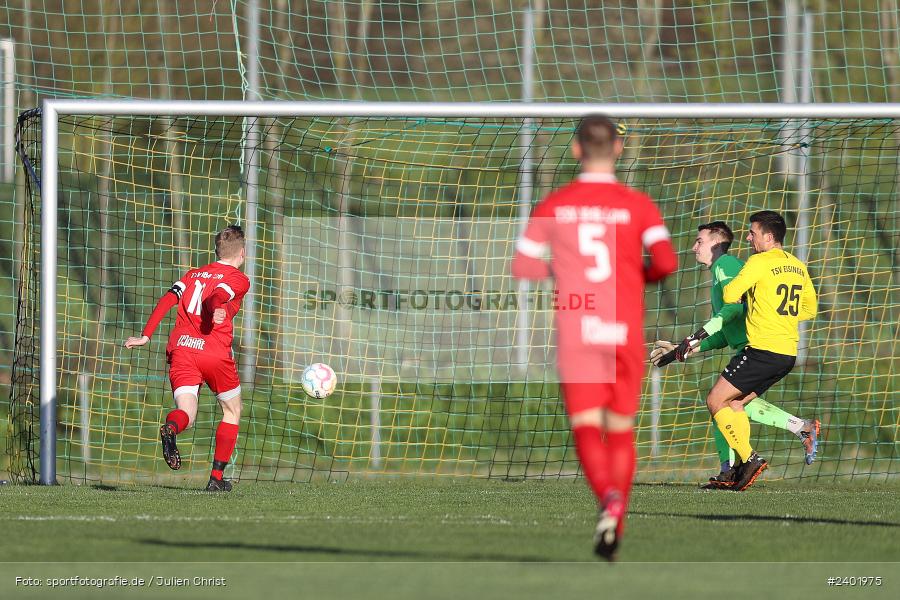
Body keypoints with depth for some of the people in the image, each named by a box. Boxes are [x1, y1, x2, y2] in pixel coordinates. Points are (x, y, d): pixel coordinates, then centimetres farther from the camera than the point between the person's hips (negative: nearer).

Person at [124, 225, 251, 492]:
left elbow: (168, 299, 7)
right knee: (232, 412, 19)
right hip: (215, 353, -4)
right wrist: (218, 310, -38)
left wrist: (146, 336, 3)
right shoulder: (239, 279, 6)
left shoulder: (193, 274, 22)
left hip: (181, 350, 4)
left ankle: (170, 428, -46)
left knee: (186, 414, -7)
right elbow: (218, 295, -17)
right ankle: (216, 478, 15)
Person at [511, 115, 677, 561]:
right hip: (626, 332, 1)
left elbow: (523, 269, 5)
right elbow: (666, 261, -11)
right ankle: (616, 525, 10)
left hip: (575, 335, -1)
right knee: (621, 429, 14)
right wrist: (642, 276, 11)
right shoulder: (638, 206, 0)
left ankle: (608, 498, -33)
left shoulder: (552, 206, 3)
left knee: (586, 426, -5)